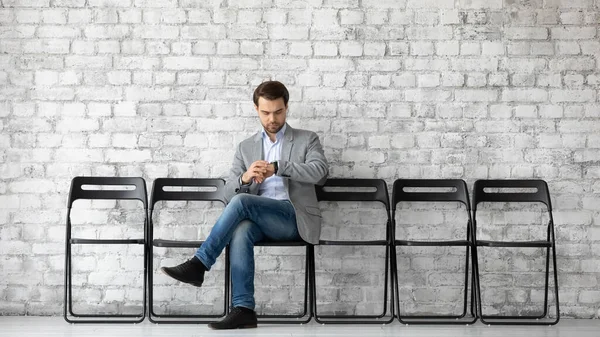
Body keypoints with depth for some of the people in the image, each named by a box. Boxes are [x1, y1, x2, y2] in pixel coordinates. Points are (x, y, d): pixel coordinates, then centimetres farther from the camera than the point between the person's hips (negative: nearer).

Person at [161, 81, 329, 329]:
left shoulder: (307, 139, 10)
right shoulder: (246, 147, 19)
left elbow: (320, 171, -10)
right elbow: (229, 193, 11)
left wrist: (276, 168, -19)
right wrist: (244, 178, -13)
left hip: (294, 218, -3)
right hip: (258, 219, 3)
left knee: (241, 201, -30)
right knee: (241, 229, -35)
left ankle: (199, 264, -27)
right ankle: (243, 309, -38)